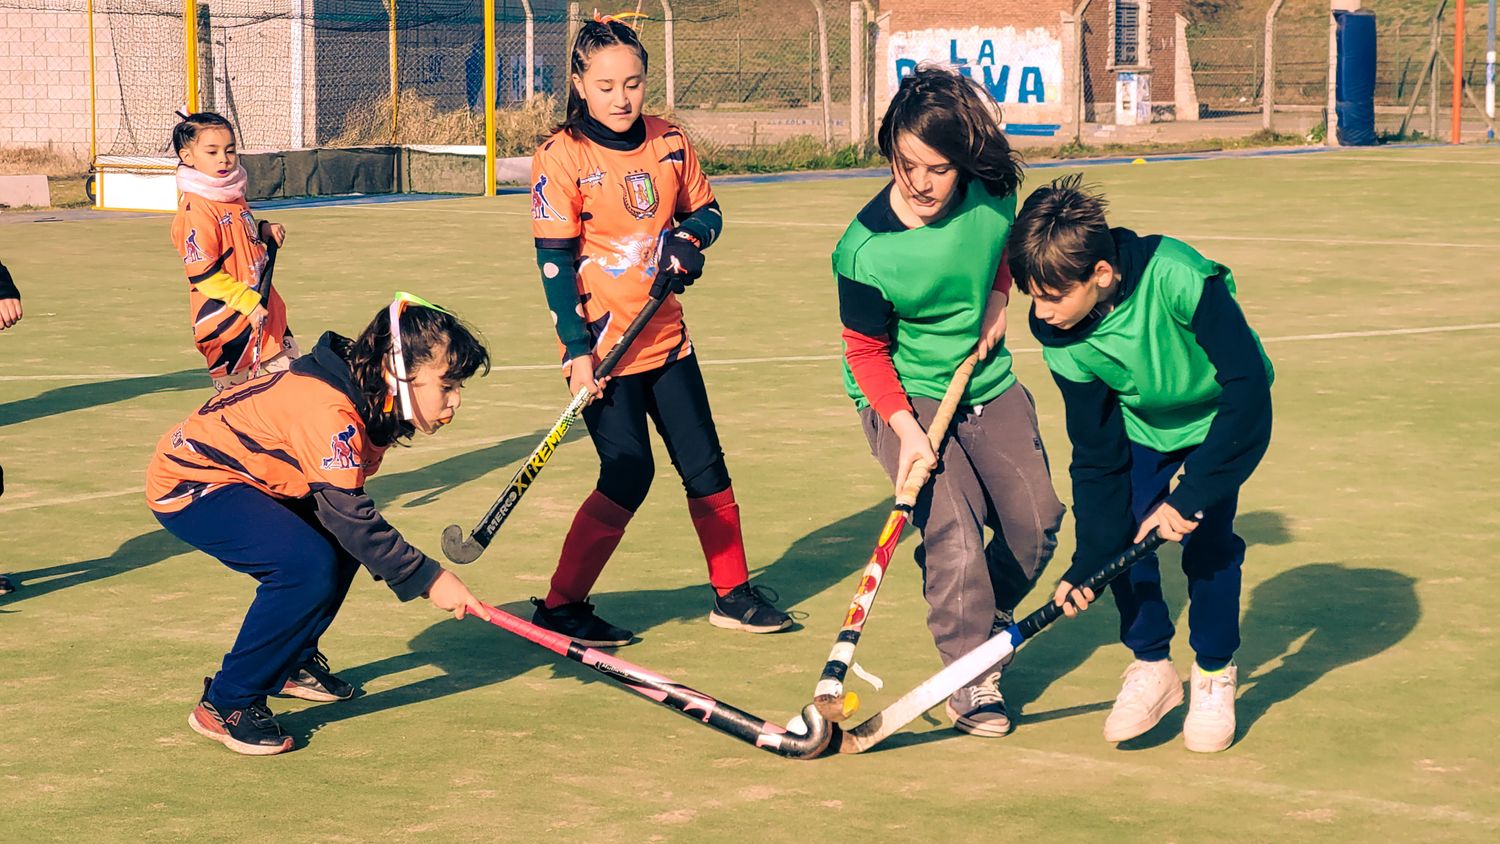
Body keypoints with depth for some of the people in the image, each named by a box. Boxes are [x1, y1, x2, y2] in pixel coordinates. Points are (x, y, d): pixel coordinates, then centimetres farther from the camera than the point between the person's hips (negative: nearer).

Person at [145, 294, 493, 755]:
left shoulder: (372, 402, -2)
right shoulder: (329, 412, -31)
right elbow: (351, 516, -34)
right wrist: (428, 579, -29)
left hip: (240, 474, 10)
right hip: (188, 485, -10)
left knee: (341, 545, 11)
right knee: (308, 564, -26)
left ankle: (292, 662, 30)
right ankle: (224, 706, -14)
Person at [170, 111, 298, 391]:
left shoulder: (233, 196, 9)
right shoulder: (196, 211, -20)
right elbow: (202, 274, -23)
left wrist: (264, 230, 9)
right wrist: (248, 302, -24)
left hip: (264, 313, 9)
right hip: (225, 323, -9)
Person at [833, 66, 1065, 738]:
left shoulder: (993, 195, -13)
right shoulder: (865, 251, -25)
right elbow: (866, 352, -15)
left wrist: (998, 299, -1)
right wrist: (906, 429, -26)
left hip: (989, 385, 5)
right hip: (903, 397, -5)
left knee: (1035, 524, 5)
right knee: (954, 528, -20)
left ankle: (985, 625, 33)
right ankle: (972, 679, -8)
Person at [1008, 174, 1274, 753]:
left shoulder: (1178, 280, -41)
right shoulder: (1059, 335, -24)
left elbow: (1249, 391, -37)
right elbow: (1097, 456, -14)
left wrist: (1190, 496, -36)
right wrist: (1089, 561, -16)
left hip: (1219, 415, -4)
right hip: (1141, 422, 4)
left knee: (1206, 537, -16)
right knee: (1123, 534, -9)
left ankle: (1215, 676, 6)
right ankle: (1151, 668, 13)